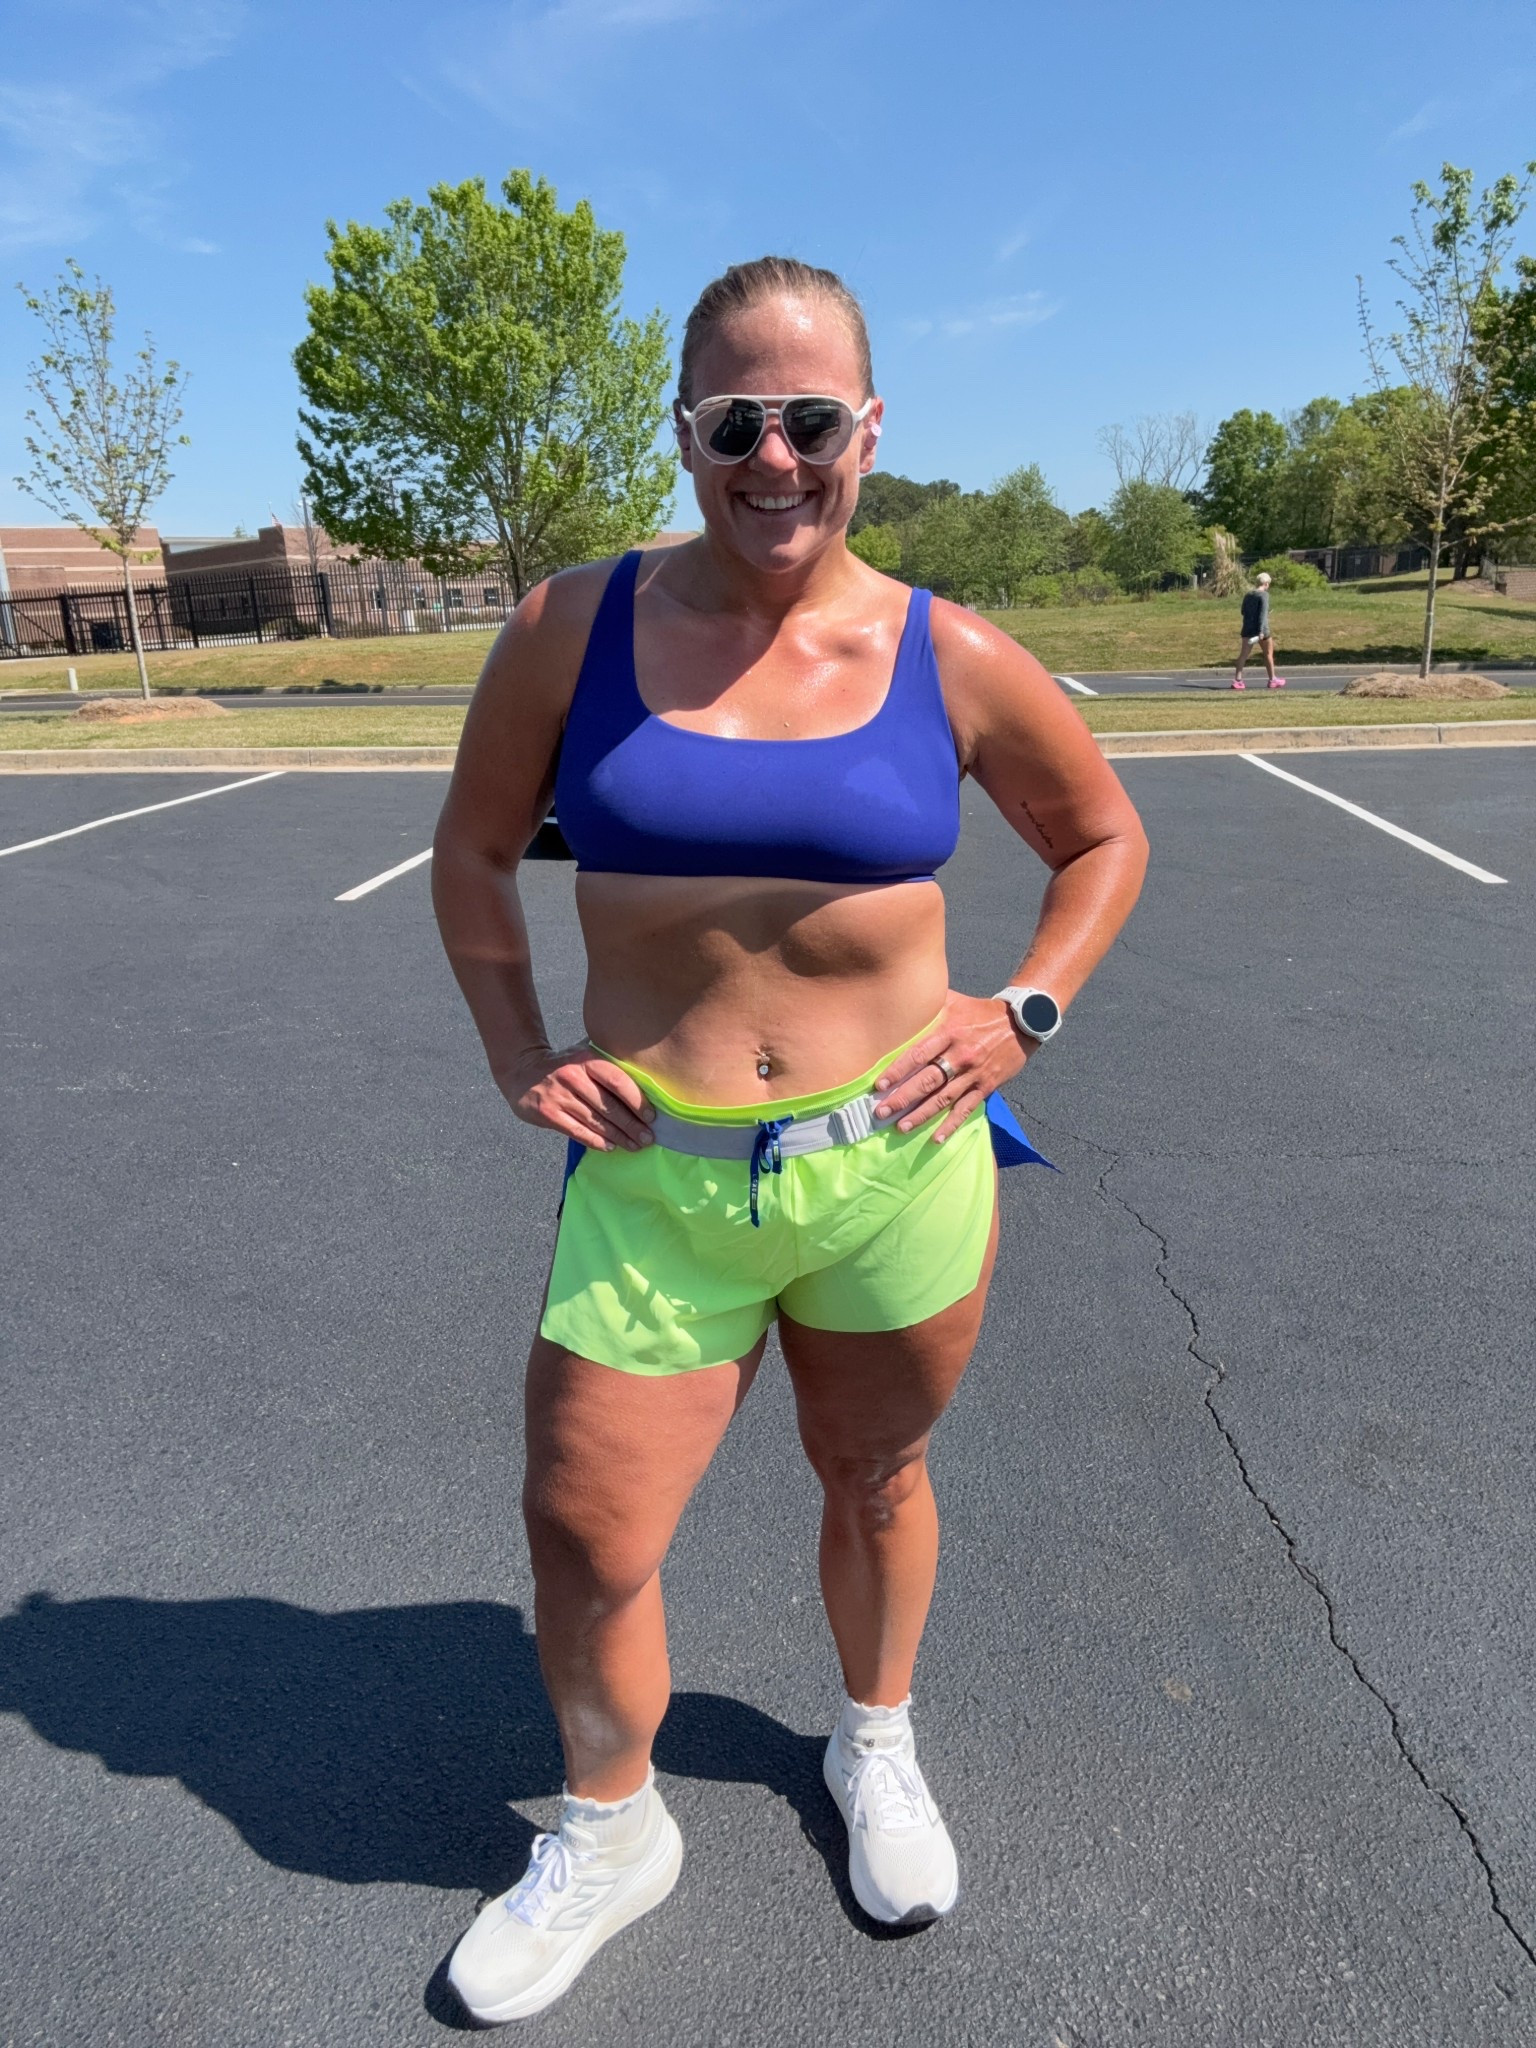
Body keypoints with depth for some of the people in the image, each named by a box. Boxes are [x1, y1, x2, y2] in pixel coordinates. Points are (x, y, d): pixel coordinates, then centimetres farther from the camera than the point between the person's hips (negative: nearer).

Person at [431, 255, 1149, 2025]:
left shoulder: (950, 661, -3)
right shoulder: (574, 629, -3)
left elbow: (1104, 838, 12)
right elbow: (471, 849, 11)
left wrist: (1023, 1010, -1)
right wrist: (516, 1056, 2)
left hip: (898, 1171, 0)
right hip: (652, 1179, 1)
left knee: (874, 1481, 20)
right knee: (582, 1535, 7)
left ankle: (876, 1752, 53)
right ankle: (610, 1833, 40)